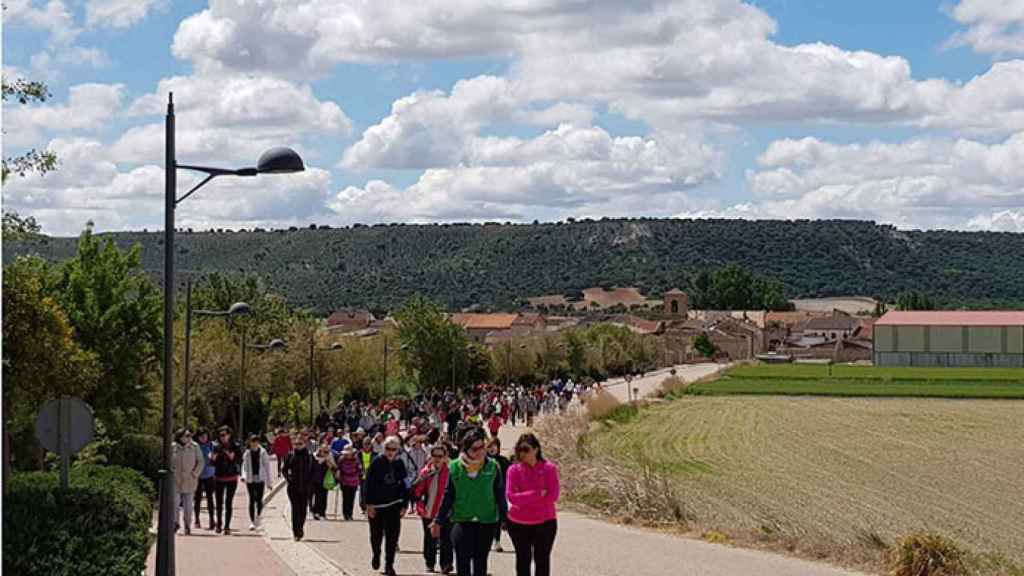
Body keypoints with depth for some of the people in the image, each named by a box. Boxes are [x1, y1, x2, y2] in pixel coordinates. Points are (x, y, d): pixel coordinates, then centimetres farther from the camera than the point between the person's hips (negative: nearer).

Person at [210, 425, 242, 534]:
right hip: (219, 477, 2)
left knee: (229, 503, -2)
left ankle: (227, 526, 2)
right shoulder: (217, 447, 3)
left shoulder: (235, 447, -2)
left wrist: (231, 456, -20)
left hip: (231, 478, -2)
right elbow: (213, 463, 5)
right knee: (219, 503, 4)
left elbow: (239, 461, -6)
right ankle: (219, 524, 21)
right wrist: (213, 457, -15)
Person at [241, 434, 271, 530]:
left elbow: (267, 466, 2)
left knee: (259, 500, -3)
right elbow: (244, 466, 5)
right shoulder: (247, 453, 3)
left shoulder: (263, 452, -1)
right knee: (252, 500, -1)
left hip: (260, 479, -1)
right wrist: (243, 476, -14)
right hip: (250, 479, 1)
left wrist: (269, 481, 2)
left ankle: (258, 516, 24)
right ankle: (252, 521, 4)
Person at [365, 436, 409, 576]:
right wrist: (369, 504, -13)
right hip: (377, 505, -2)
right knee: (376, 534, 11)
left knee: (392, 536, -3)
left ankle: (389, 564, 5)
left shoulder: (399, 464, 2)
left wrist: (404, 505, 2)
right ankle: (376, 556, 38)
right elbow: (369, 484, -9)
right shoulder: (376, 462, -8)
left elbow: (404, 485, 6)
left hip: (394, 506, 2)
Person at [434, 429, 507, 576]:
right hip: (461, 520, -1)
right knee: (462, 559, -10)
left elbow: (500, 495, 4)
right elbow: (448, 496, 6)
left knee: (481, 560, 11)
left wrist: (504, 517, 1)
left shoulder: (492, 466, -1)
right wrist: (438, 521, 6)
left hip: (487, 521, 1)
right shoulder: (455, 467, 0)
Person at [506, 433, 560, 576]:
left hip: (544, 523, -1)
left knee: (542, 559, 8)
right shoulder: (514, 469, -6)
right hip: (519, 524, 1)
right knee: (523, 559, 13)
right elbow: (512, 497, -15)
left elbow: (553, 496, -15)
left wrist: (524, 498, -15)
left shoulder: (549, 468, -7)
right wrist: (539, 494, -19)